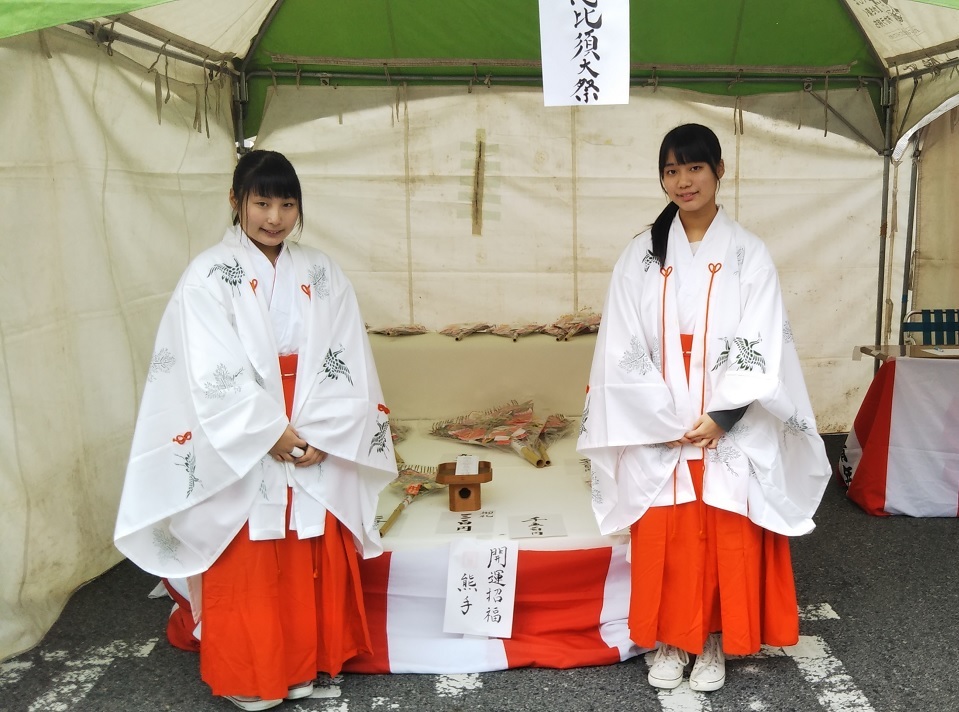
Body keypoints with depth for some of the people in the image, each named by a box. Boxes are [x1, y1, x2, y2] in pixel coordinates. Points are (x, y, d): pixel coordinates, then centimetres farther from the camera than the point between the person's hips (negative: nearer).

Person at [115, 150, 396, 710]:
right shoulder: (208, 276, -6)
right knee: (245, 572, 7)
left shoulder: (322, 274, 4)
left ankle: (303, 665, 30)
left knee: (312, 564, 12)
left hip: (318, 445, 3)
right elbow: (212, 375, -13)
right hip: (240, 450, -3)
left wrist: (319, 435, -11)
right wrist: (272, 433, -16)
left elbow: (347, 365, -1)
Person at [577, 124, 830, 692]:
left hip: (730, 431, -1)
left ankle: (714, 643, 26)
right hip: (658, 433, 1)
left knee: (725, 541, 7)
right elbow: (624, 350, -4)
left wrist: (718, 417, -15)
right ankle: (669, 642, 25)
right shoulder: (641, 255, 1)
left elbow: (762, 348, -7)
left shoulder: (748, 254, -2)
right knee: (663, 542, 7)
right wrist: (671, 422, -11)